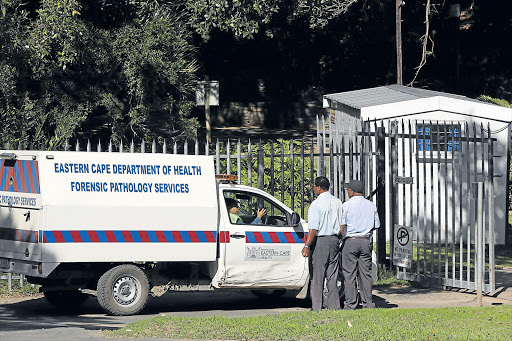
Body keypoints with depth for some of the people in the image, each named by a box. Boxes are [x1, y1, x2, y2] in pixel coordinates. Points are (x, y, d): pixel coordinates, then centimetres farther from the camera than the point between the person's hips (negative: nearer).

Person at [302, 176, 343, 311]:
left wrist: (307, 246, -18)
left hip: (320, 241, -6)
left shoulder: (316, 204, -11)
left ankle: (316, 308, -2)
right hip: (334, 240, 6)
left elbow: (313, 229, -17)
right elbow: (342, 225, 12)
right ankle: (334, 306, 11)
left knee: (317, 277, -2)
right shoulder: (337, 202, 9)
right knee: (332, 277, 11)